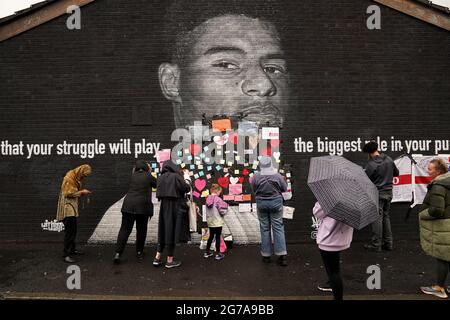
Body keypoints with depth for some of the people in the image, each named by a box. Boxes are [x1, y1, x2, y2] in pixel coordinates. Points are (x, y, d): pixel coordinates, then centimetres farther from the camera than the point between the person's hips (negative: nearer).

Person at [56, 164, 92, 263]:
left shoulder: (77, 178, 12)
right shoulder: (69, 177, -16)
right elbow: (68, 193, -20)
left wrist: (83, 192, 2)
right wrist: (81, 192, -16)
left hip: (72, 207, 9)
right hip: (67, 207, -9)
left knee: (73, 230, 17)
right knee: (69, 231, -11)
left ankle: (72, 249, 31)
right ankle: (66, 255, -7)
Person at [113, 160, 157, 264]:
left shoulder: (133, 176, 9)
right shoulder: (149, 176, 0)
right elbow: (157, 185, 13)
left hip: (128, 205, 3)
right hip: (143, 206, -2)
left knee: (125, 229, 4)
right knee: (141, 230, 12)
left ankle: (118, 253, -4)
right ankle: (139, 252, 21)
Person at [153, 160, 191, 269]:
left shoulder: (160, 178, 5)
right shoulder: (176, 176, -11)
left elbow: (159, 192, 11)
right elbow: (186, 188, -9)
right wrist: (187, 184, 11)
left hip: (163, 206, 6)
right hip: (175, 206, -6)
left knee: (163, 230, 15)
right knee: (172, 231, 1)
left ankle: (157, 258, 15)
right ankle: (170, 260, 9)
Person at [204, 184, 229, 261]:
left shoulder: (208, 199, 3)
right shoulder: (218, 199, -17)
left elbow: (207, 211, 11)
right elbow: (222, 211, -19)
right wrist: (225, 206, -1)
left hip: (210, 222, 7)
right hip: (218, 222, -6)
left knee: (211, 236, 19)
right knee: (218, 237, 3)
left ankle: (207, 252, 26)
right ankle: (218, 254, 10)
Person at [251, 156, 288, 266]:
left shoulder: (256, 177, -10)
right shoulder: (277, 175, -9)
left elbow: (254, 191, 0)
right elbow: (284, 189, 1)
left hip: (261, 203, 0)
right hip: (276, 202, 0)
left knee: (264, 228, 10)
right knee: (278, 228, 6)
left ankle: (266, 255, 17)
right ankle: (282, 255, 5)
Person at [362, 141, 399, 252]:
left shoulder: (371, 164, -18)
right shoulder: (389, 160, 2)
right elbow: (396, 173, 15)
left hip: (377, 194, -6)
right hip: (388, 193, 6)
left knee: (377, 218, -1)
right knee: (386, 216, 15)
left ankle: (376, 245, 6)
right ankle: (388, 243, 21)